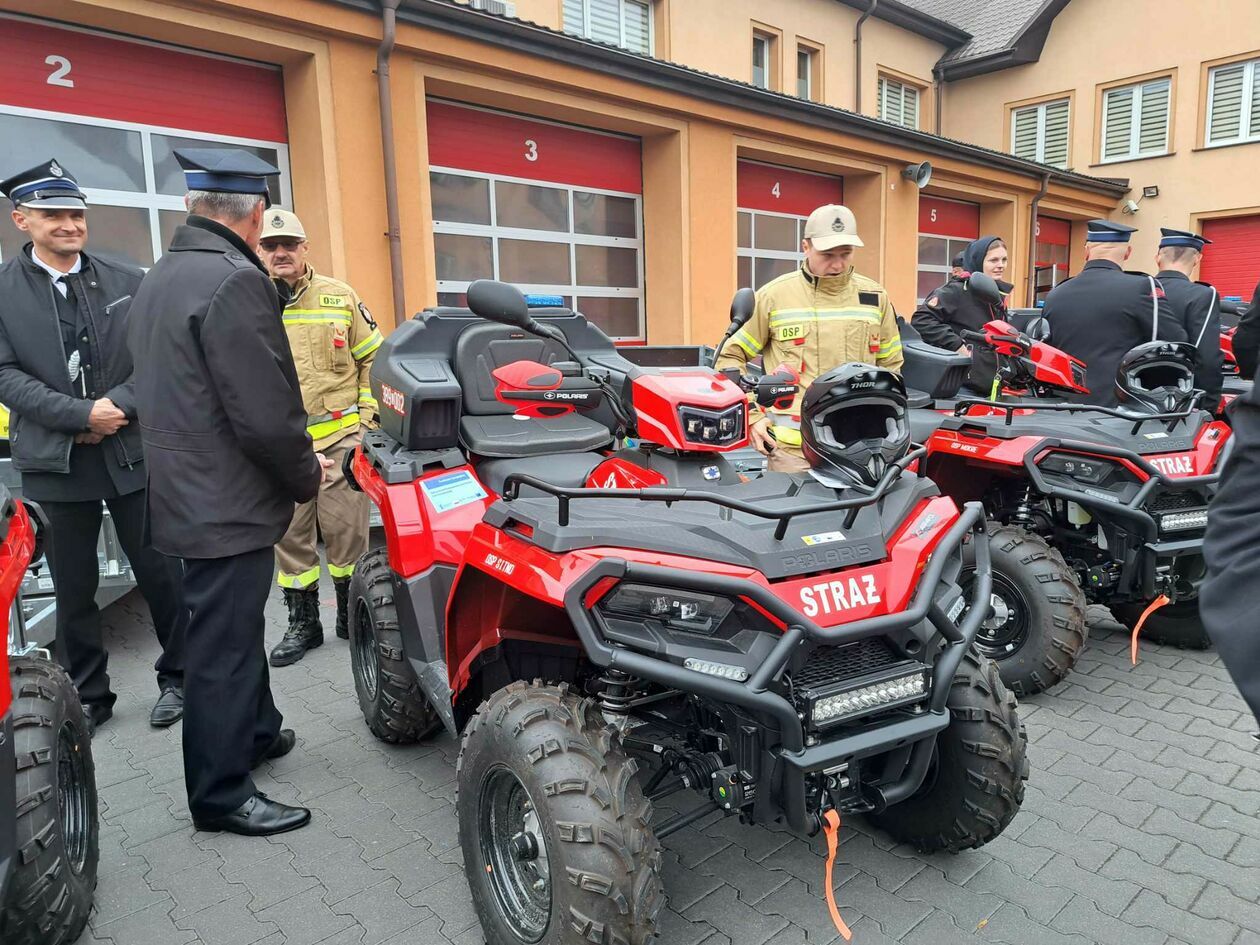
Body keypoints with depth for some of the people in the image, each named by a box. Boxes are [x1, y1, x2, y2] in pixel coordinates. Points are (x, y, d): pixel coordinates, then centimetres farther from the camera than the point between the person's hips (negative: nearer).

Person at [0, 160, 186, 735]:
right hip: (55, 462, 0)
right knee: (73, 590, 10)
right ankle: (88, 697, 25)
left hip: (133, 453, 0)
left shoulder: (128, 283, 4)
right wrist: (82, 416, -17)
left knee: (160, 574, 8)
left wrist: (118, 406, -14)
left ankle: (175, 677, 25)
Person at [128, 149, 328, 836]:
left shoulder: (160, 276, 11)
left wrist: (294, 465, 15)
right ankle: (221, 796, 18)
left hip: (186, 490, 10)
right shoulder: (235, 281, -20)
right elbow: (266, 415, -26)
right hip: (226, 504, -10)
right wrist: (306, 477, -7)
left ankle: (254, 730, 42)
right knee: (224, 647, 3)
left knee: (235, 629, 24)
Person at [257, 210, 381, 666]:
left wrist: (367, 416, 3)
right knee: (290, 535, 8)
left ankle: (352, 615, 19)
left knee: (346, 529, 1)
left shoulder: (339, 298, 5)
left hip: (340, 436, -1)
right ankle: (303, 623, 21)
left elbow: (371, 357, 10)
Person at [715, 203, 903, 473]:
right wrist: (751, 415, -2)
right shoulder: (774, 295, 1)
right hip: (792, 447, -3)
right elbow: (732, 357, 6)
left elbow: (891, 363, 21)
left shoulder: (874, 297, 10)